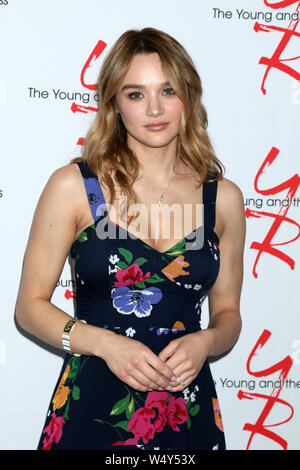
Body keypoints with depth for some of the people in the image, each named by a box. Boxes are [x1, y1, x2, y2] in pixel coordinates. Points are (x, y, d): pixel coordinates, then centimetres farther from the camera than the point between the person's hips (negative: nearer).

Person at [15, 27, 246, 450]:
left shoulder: (224, 198, 1)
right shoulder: (73, 186, -6)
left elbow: (227, 312, 10)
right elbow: (30, 304, -3)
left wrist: (204, 343, -11)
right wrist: (105, 343, -17)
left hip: (188, 408, 2)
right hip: (92, 406, -2)